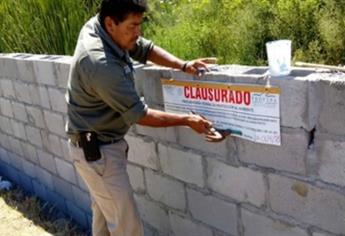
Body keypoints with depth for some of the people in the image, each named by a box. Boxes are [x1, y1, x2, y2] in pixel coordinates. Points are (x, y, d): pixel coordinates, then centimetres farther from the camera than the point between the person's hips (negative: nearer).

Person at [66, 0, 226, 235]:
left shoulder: (97, 26, -6)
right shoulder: (102, 65, -32)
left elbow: (146, 49, 6)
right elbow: (139, 115, -23)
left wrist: (183, 65, -8)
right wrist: (187, 120, -15)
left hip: (100, 144, 10)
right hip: (96, 150, -10)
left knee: (105, 211, 25)